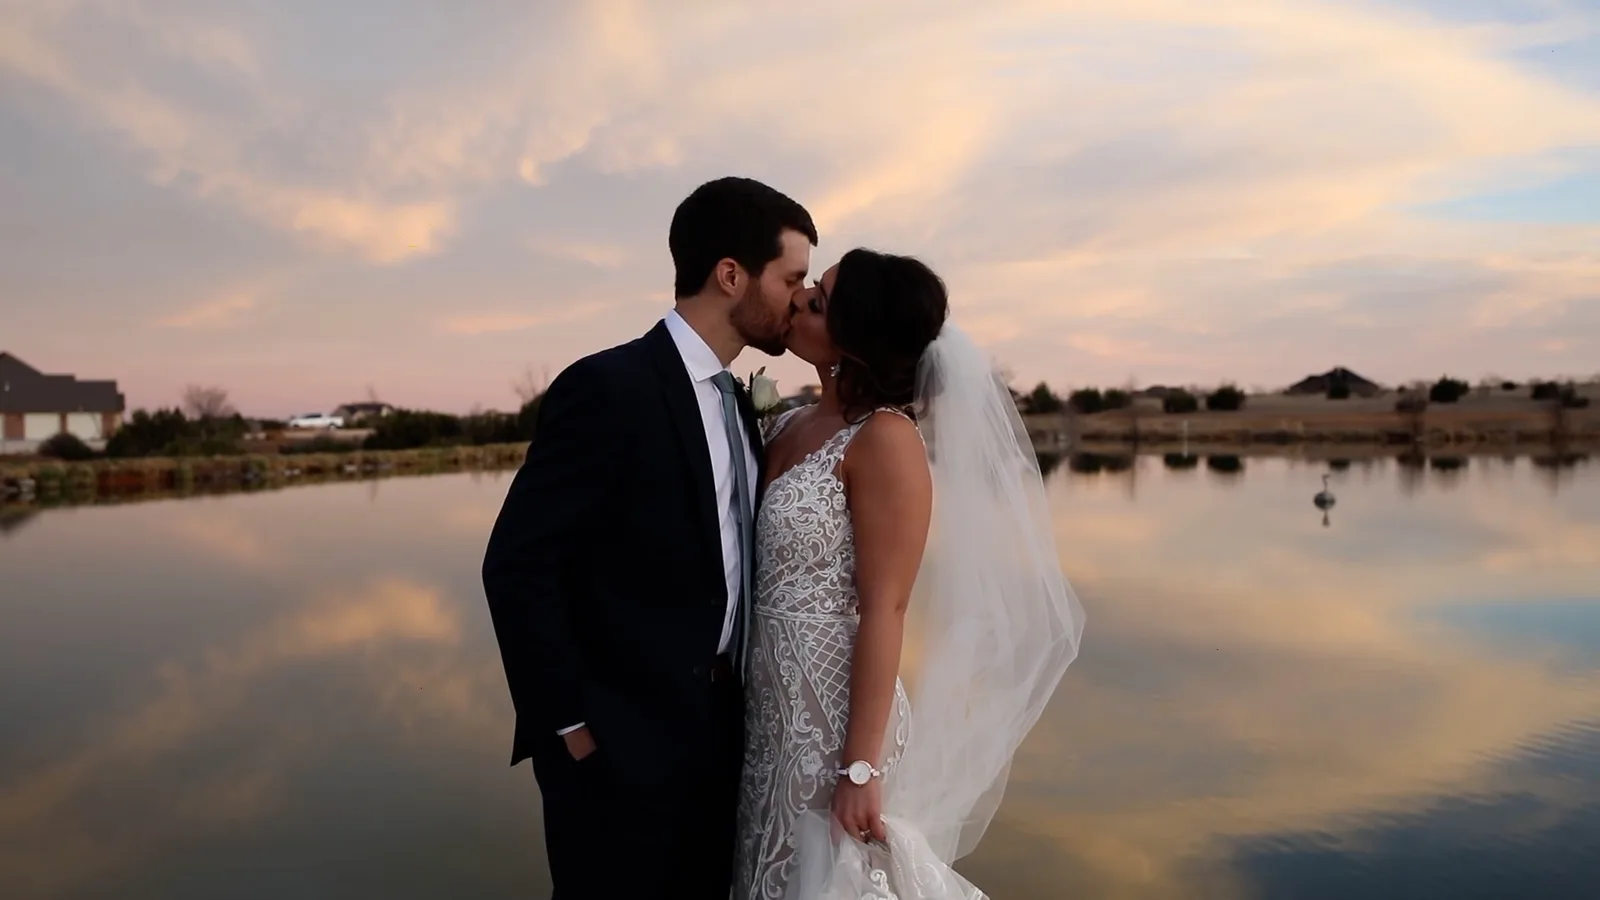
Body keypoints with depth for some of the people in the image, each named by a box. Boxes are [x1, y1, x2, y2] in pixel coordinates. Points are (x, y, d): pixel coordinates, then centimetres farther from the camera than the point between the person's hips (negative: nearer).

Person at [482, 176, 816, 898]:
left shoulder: (735, 403, 9)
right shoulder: (608, 388, -16)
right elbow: (516, 566, -18)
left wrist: (739, 701, 8)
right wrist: (573, 727, -14)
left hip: (717, 737, 8)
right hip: (620, 749, -7)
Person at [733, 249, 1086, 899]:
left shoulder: (884, 438, -16)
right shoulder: (789, 428, 6)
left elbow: (884, 610, -19)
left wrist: (861, 766, -19)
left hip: (837, 717, -7)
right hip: (772, 713, 7)